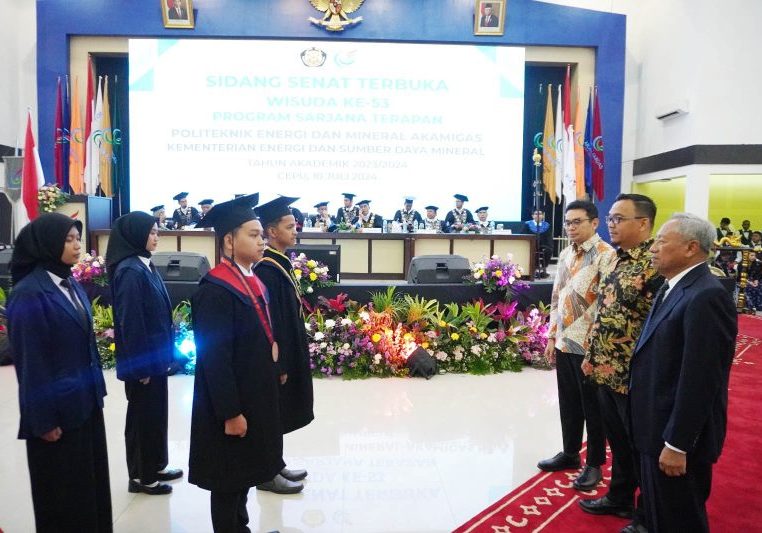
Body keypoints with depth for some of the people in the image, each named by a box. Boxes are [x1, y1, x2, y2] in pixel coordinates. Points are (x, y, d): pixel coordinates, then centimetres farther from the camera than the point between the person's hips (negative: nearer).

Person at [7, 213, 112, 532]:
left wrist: (96, 388, 13)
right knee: (64, 490, 9)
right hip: (58, 407, -7)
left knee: (92, 479, 18)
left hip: (85, 399, 8)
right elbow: (29, 362, -16)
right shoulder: (29, 294, -18)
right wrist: (43, 419, -14)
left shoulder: (70, 284, 6)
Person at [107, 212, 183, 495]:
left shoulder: (144, 266, 8)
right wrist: (141, 365, -18)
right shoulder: (130, 271, -20)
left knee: (156, 413, 18)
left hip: (155, 355, 9)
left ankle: (155, 466, 33)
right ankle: (141, 476, 21)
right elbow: (130, 322, -21)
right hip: (143, 358, -9)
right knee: (143, 415, 6)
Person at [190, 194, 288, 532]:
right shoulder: (215, 290, -22)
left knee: (245, 472, 21)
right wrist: (230, 412, -22)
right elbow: (215, 357, -24)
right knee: (229, 478, 8)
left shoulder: (253, 281, 6)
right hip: (231, 402, -9)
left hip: (255, 395, 9)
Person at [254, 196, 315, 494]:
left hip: (289, 353, 10)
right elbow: (269, 323, -23)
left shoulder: (281, 263, 9)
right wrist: (279, 365, -21)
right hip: (277, 356, -10)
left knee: (279, 416, 18)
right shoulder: (267, 269, -21)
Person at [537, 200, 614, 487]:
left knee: (592, 406, 8)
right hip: (564, 342, 7)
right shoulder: (565, 254, 10)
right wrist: (552, 336, 14)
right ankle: (570, 453, 34)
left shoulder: (606, 255, -13)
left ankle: (595, 463, 25)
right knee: (568, 403, 17)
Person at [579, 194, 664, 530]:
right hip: (607, 371, 8)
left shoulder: (655, 265, -19)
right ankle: (619, 498, 41)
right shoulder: (615, 260, 8)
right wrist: (592, 356, 15)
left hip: (635, 376, -8)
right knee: (617, 441, 22)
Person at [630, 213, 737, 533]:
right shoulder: (673, 288, 9)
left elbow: (699, 380, -25)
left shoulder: (706, 297, -23)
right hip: (658, 429, 9)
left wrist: (677, 444, -21)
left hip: (677, 437, -9)